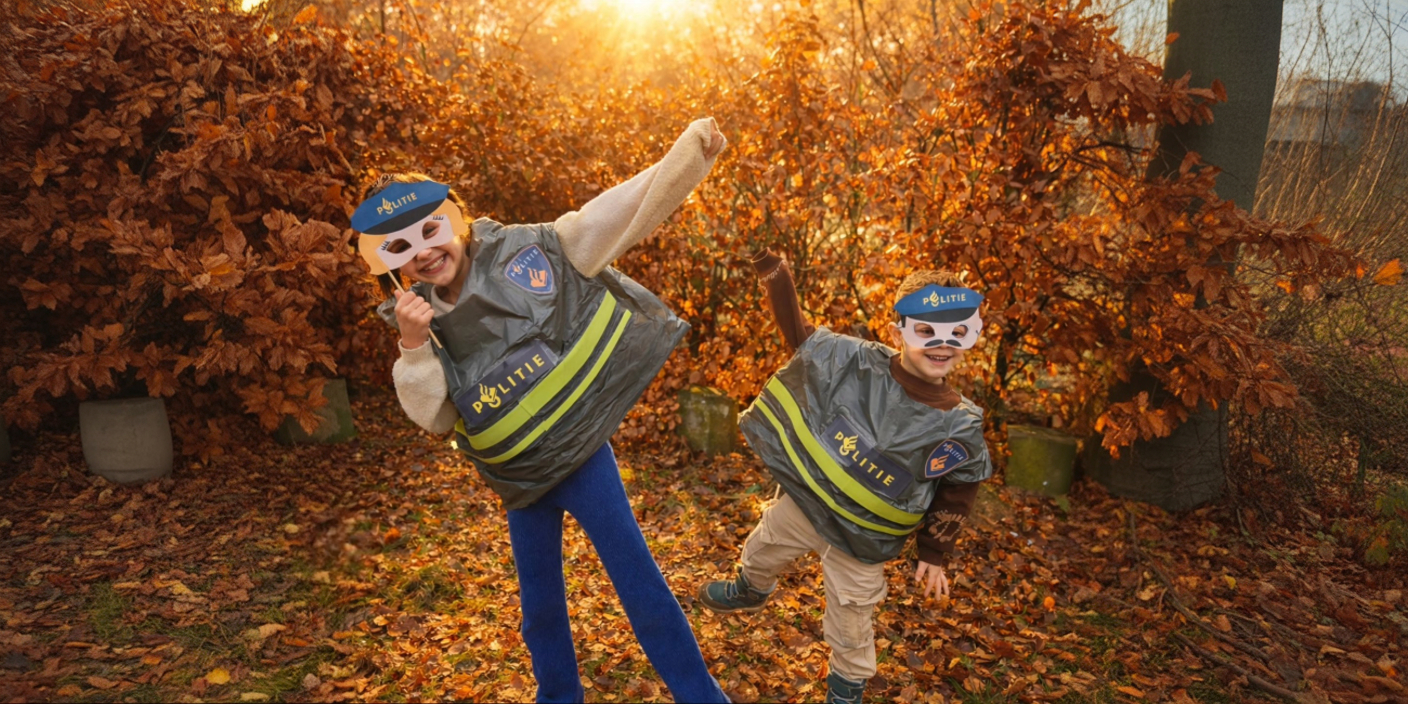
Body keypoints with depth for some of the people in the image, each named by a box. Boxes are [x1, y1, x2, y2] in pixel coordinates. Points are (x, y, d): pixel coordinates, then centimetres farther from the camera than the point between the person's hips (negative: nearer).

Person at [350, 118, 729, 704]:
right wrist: (414, 346, -20)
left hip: (581, 458, -4)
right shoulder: (425, 317, -1)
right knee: (539, 605, 20)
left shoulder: (526, 253, -15)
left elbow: (625, 212, -20)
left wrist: (691, 150, -30)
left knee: (639, 584, 0)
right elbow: (433, 417, -4)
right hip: (520, 481, 5)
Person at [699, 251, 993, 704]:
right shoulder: (856, 360, -18)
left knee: (850, 630, 13)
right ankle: (750, 591, 63)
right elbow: (801, 337, -2)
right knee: (760, 553, 28)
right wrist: (777, 279, -11)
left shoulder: (958, 427, -20)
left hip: (860, 542, -2)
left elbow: (957, 494, -6)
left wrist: (934, 556, 0)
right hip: (803, 503, 3)